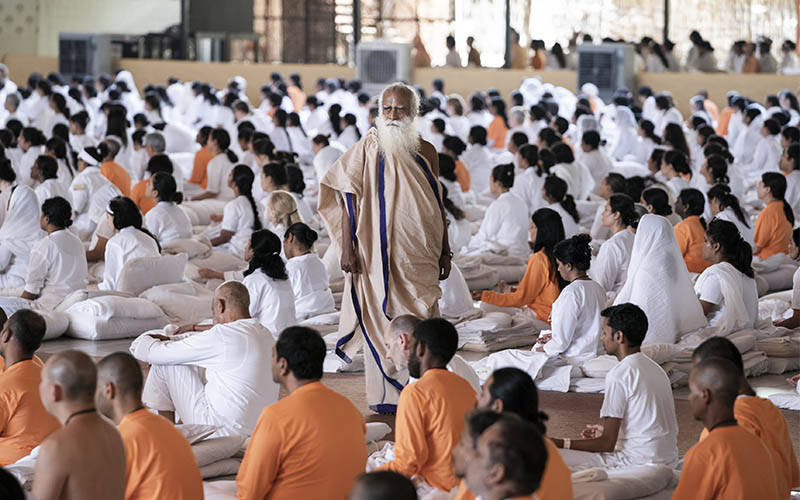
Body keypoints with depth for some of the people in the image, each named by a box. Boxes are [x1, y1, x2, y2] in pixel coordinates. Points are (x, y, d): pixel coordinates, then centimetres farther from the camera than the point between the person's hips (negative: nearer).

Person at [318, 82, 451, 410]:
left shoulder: (425, 152, 8)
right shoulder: (369, 147, -5)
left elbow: (437, 206, 15)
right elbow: (344, 195, -8)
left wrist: (444, 251, 14)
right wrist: (347, 245, -14)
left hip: (420, 255, 4)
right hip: (379, 254, -4)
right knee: (383, 318, -2)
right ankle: (386, 394, 6)